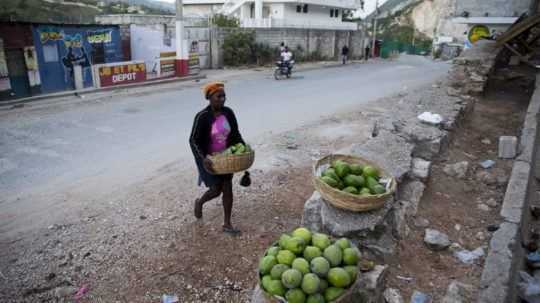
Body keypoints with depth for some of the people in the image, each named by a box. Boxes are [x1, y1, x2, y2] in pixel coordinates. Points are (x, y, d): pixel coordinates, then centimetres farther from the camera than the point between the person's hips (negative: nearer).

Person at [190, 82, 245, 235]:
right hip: (208, 158, -5)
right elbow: (193, 140, -17)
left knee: (227, 189, 6)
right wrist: (203, 159, -30)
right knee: (216, 190, 2)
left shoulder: (228, 112, -5)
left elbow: (235, 133, 7)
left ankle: (227, 224, 20)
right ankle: (199, 202, 38)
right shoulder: (202, 117, -20)